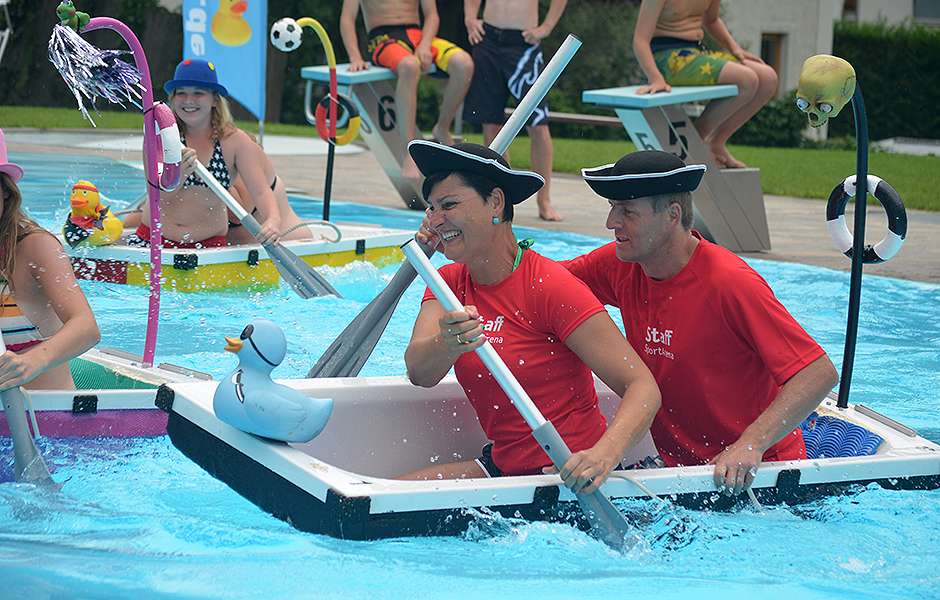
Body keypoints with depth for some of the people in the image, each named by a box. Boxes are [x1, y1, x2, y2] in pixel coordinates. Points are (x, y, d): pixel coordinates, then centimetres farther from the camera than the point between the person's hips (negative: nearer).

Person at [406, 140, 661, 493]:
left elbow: (643, 387, -21)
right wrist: (447, 345, -38)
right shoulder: (449, 283, 5)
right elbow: (419, 373, -14)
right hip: (503, 463, 7)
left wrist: (604, 454, -40)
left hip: (567, 475, -6)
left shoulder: (549, 286, -15)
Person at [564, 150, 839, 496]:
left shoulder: (730, 283, -21)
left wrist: (751, 445, -34)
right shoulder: (620, 267, 0)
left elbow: (820, 373, -24)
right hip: (678, 466, 7)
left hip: (755, 474, -7)